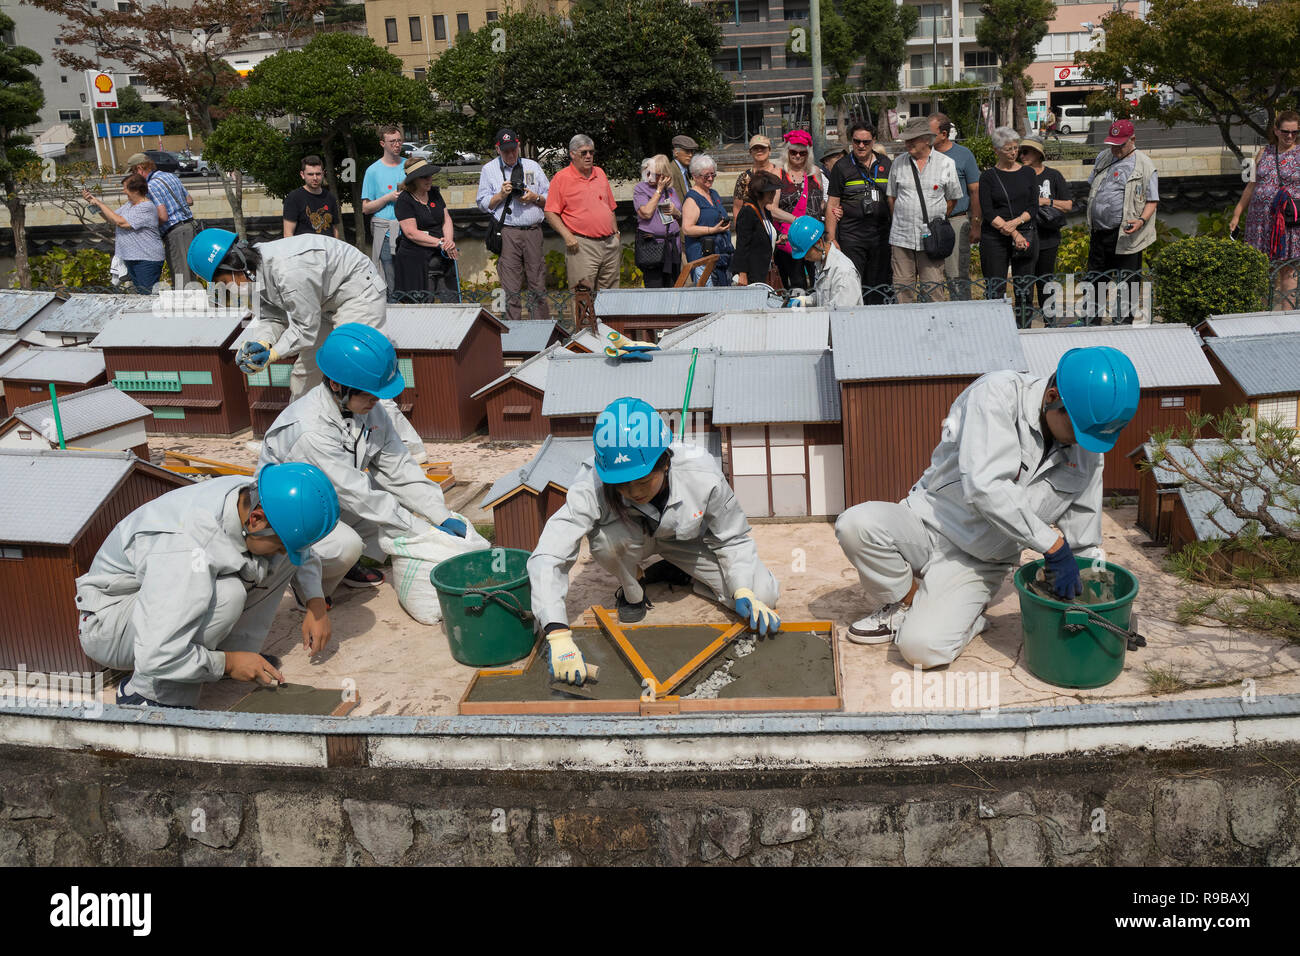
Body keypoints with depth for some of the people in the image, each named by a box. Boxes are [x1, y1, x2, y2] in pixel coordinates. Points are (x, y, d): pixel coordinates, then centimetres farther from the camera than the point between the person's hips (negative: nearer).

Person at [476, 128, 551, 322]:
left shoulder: (533, 167, 16)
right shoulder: (489, 170, 12)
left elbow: (550, 198, 16)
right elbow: (483, 203, 9)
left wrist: (535, 198, -4)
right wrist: (501, 195, -7)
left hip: (533, 231, 1)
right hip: (507, 233, -1)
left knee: (538, 285, 0)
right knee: (511, 289, -4)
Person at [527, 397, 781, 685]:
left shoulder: (702, 477, -35)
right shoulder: (592, 487, -38)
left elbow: (733, 539, -16)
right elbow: (547, 557, -42)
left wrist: (744, 592, -32)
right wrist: (558, 634, -54)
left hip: (685, 540, 1)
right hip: (633, 539, -1)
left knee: (763, 596, -15)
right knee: (606, 538, -38)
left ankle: (674, 572, 11)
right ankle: (632, 590, -2)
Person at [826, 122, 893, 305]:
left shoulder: (886, 164, 12)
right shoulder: (841, 167, 3)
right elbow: (832, 205, 0)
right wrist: (831, 239, -7)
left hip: (881, 233, 3)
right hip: (851, 234, -3)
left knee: (879, 287, 5)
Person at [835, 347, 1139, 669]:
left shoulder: (1087, 455, -2)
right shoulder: (998, 393, -19)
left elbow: (1083, 543, 9)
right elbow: (985, 487, -31)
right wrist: (1052, 545, -26)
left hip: (976, 565, 1)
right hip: (928, 522, -1)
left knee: (924, 648, -25)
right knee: (857, 525, -34)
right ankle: (905, 602, -5)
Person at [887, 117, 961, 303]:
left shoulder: (946, 164, 3)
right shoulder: (898, 164, 9)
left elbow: (952, 199, 10)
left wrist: (936, 222, 9)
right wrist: (901, 221, 11)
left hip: (931, 238, -2)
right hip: (901, 238, 2)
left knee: (933, 288, -3)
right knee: (902, 288, 3)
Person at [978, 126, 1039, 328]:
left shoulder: (1028, 173, 10)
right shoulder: (988, 176, 3)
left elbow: (1034, 207, 5)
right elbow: (988, 213, -6)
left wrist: (1016, 222, -15)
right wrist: (1014, 234, -14)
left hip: (1025, 235, 2)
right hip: (995, 240, -2)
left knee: (1025, 292, 1)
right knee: (995, 292, -5)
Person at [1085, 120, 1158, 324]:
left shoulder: (1144, 165, -6)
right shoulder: (1103, 157, 11)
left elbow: (1152, 200, -5)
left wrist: (1141, 220, -23)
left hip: (1124, 235, -6)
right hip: (1098, 231, 6)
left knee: (1125, 282, 1)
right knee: (1095, 278, 15)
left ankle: (1124, 322, 9)